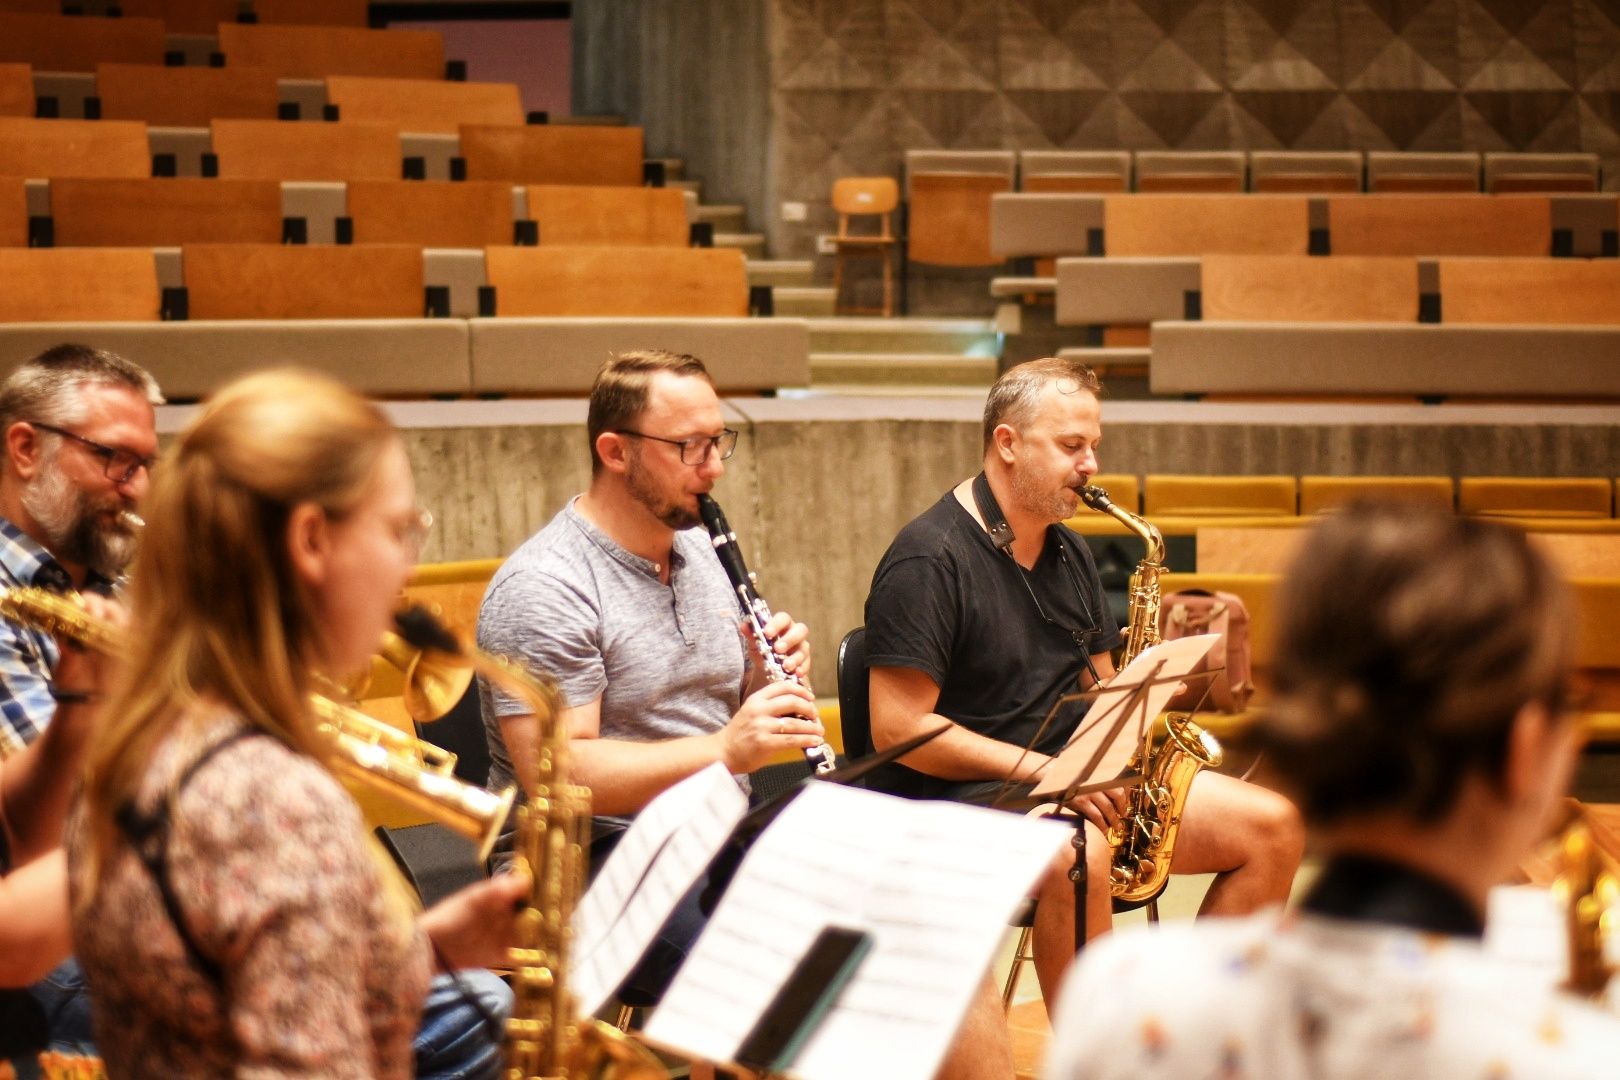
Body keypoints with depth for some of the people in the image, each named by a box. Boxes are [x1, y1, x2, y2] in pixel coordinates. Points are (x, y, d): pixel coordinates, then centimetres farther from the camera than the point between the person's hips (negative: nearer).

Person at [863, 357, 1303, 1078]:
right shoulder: (928, 558, -13)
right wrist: (1037, 768, -22)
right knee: (1081, 856, -39)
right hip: (959, 797, -8)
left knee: (1272, 827, -5)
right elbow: (897, 729, -19)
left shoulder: (1068, 552, 14)